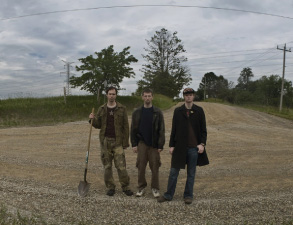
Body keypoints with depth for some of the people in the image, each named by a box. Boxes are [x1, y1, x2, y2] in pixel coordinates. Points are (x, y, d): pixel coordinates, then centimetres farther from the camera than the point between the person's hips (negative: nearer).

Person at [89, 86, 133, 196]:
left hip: (117, 141, -3)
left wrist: (126, 142, -5)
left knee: (121, 166, -4)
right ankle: (110, 187, 20)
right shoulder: (102, 109, 9)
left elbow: (125, 126, -1)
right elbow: (98, 125, 12)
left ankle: (125, 187, 10)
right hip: (105, 141, 3)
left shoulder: (122, 109, 0)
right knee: (107, 166, 7)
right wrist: (93, 119, -9)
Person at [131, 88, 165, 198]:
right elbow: (133, 129, 6)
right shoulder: (137, 112, 5)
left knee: (155, 167, 3)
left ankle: (155, 188, 17)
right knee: (141, 166, 3)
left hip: (154, 144, -1)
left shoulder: (157, 112, 0)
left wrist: (160, 145, -6)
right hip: (141, 143, 1)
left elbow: (161, 130, -1)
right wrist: (134, 144, 0)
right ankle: (141, 187, 18)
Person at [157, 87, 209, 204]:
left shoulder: (199, 111, 3)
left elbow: (203, 129, 4)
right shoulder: (178, 111, 4)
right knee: (173, 172, 7)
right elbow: (174, 129, 5)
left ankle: (188, 195, 24)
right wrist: (171, 145, 2)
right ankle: (168, 195, 20)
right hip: (179, 146, 1)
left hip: (194, 147, 0)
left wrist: (202, 143, -7)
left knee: (191, 173, 10)